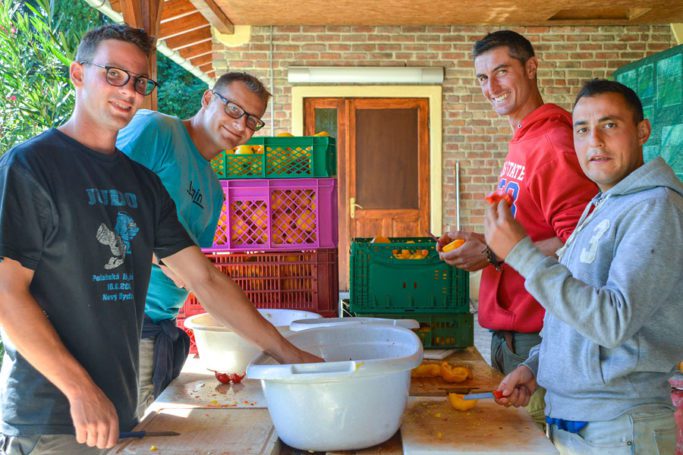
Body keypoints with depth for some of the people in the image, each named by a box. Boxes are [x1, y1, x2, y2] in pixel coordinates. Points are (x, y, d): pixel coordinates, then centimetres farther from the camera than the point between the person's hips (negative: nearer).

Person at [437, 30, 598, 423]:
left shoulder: (555, 146, -18)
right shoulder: (521, 144, 13)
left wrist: (495, 254, -19)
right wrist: (473, 241, 7)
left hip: (536, 334, -10)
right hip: (507, 328, 10)